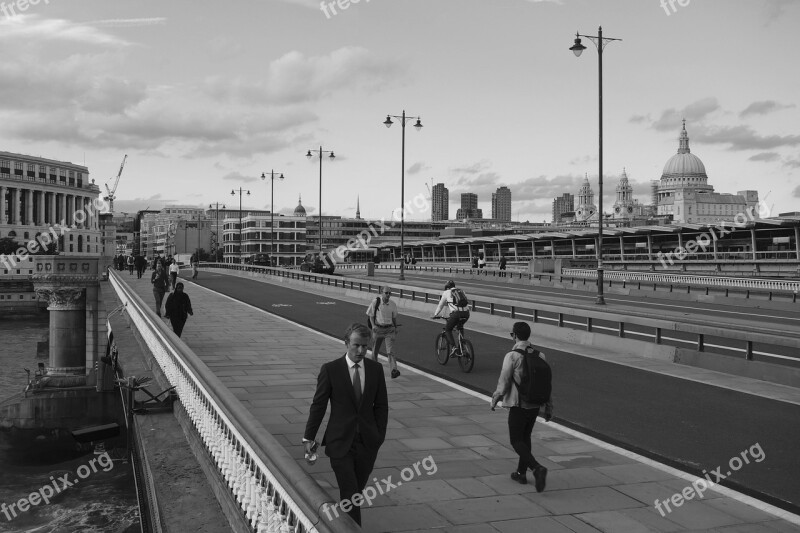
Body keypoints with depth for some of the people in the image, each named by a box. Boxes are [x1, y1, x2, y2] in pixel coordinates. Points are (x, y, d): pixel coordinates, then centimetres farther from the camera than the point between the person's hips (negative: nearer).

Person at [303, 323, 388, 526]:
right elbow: (318, 405, -2)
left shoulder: (376, 369, 2)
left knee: (357, 491, 14)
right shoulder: (330, 370, -7)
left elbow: (381, 406, 8)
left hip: (368, 442, 3)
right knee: (350, 494, -6)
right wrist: (309, 437, 1)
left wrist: (380, 435, 2)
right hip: (340, 442, -3)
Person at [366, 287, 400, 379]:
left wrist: (395, 328, 17)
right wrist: (373, 325, -14)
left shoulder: (393, 305, 0)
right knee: (375, 350, 11)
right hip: (378, 329, 0)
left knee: (390, 351, -10)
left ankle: (394, 370, -18)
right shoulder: (376, 302, -7)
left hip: (389, 329, 0)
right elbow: (371, 315, -1)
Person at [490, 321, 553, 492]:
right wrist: (549, 407, 12)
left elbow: (503, 383, -13)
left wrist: (494, 400, 4)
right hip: (535, 405, 6)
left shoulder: (512, 356, -16)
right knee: (525, 437, 22)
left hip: (518, 405, -6)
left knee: (516, 441, 4)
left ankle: (537, 468, -16)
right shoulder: (539, 356, 1)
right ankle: (521, 473, 28)